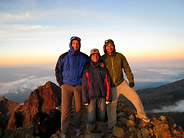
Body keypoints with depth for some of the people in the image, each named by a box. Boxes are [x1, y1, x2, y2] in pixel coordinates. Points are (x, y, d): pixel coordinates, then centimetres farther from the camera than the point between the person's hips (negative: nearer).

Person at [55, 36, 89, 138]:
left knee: (79, 108, 9)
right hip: (66, 86, -1)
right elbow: (58, 70, 7)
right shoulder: (63, 57, -1)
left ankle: (77, 127, 32)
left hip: (79, 86, 1)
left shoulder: (84, 57, 1)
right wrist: (61, 84, 2)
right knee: (65, 109, -1)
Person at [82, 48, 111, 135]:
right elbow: (84, 85, -3)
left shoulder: (103, 69, 6)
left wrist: (108, 98, 1)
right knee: (91, 116, 0)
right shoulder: (86, 69, -1)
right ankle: (89, 132, 23)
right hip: (91, 96, -3)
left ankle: (98, 129, 33)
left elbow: (107, 84, 5)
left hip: (101, 96, 3)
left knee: (101, 114, 10)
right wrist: (85, 99, -8)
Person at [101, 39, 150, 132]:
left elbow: (126, 68, 4)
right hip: (111, 87, -1)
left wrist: (131, 80, 4)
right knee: (111, 105, 6)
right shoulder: (103, 59, -6)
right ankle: (111, 123, 27)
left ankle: (142, 115, 23)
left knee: (135, 97, -1)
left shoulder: (119, 56, -3)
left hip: (122, 84, 1)